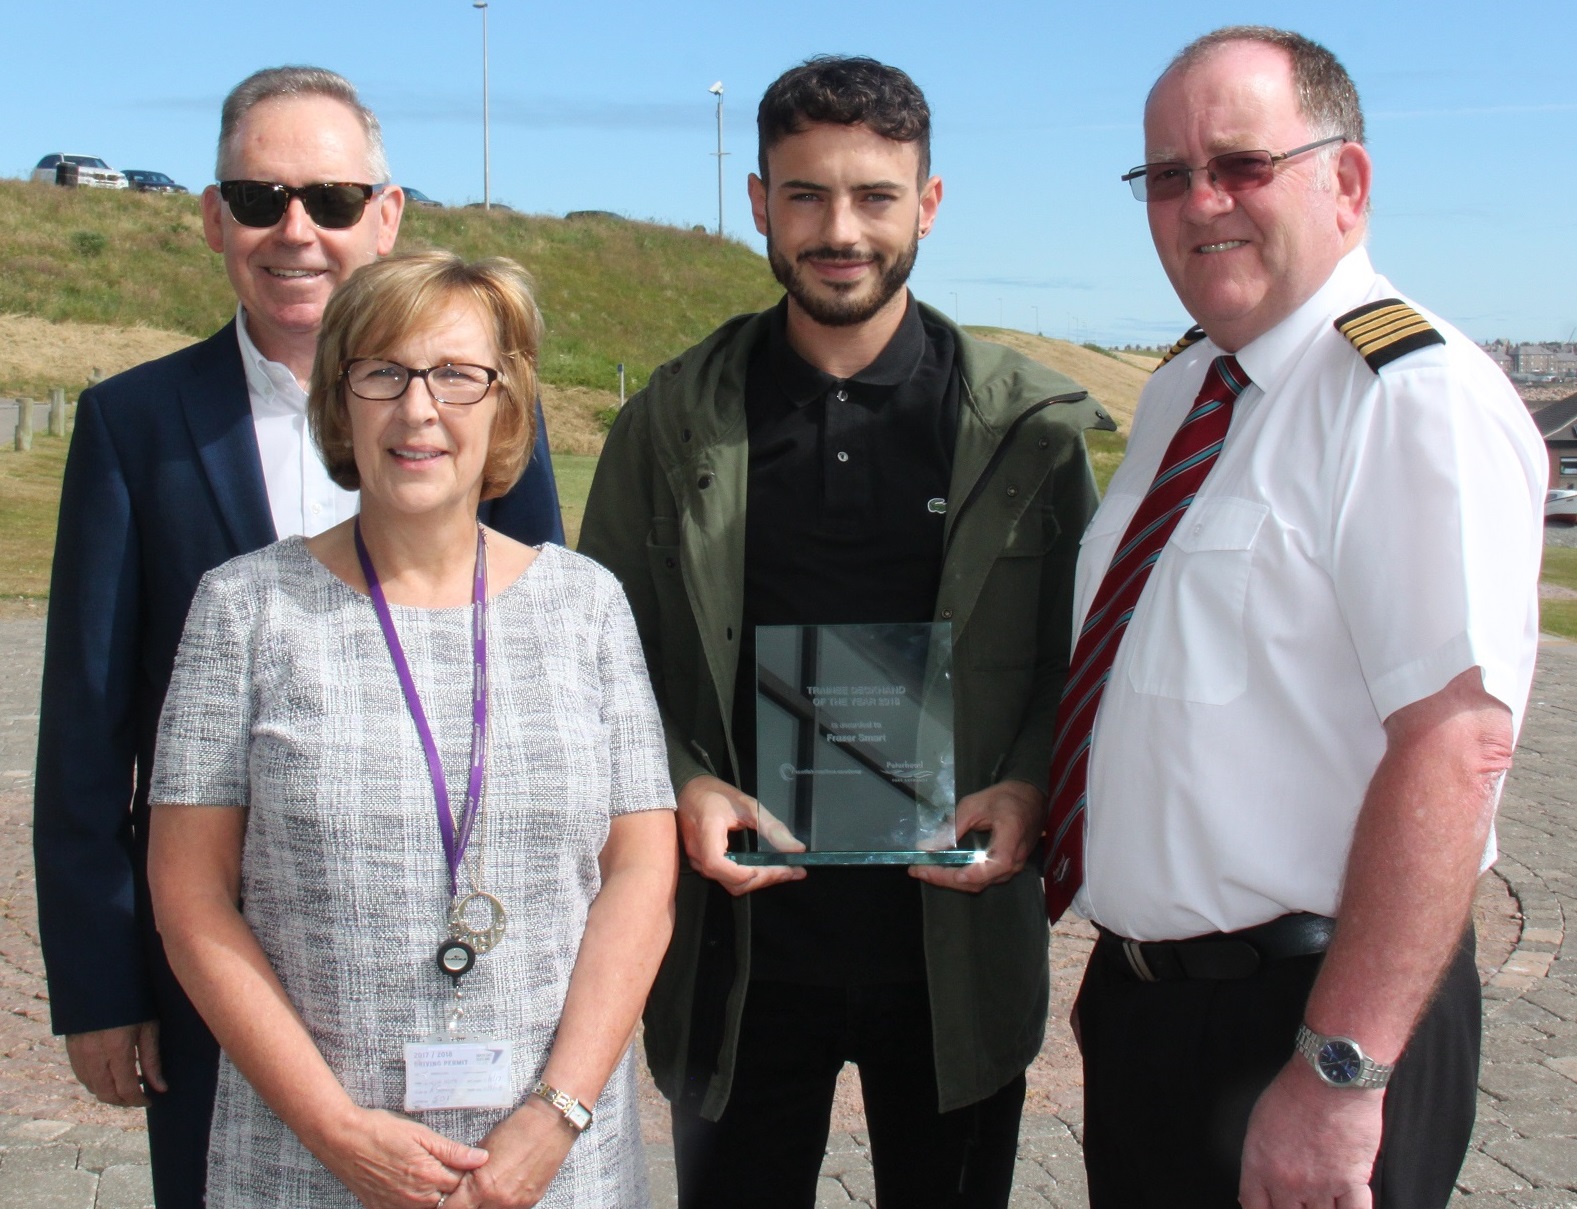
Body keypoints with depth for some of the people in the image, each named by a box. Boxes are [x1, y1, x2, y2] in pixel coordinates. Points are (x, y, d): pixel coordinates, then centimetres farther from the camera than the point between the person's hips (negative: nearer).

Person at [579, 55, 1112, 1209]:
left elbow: (1080, 652, 4)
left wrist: (1031, 789, -13)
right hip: (738, 944, 1)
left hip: (959, 948, 0)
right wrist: (681, 785, -12)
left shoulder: (1034, 422, -2)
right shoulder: (673, 421, 0)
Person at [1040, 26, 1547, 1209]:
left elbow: (1458, 745, -25)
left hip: (1297, 1012, -7)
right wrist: (1119, 968, 17)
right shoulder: (1179, 391, 10)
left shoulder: (1419, 400, -17)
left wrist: (1337, 1072, -27)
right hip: (1140, 1003, 8)